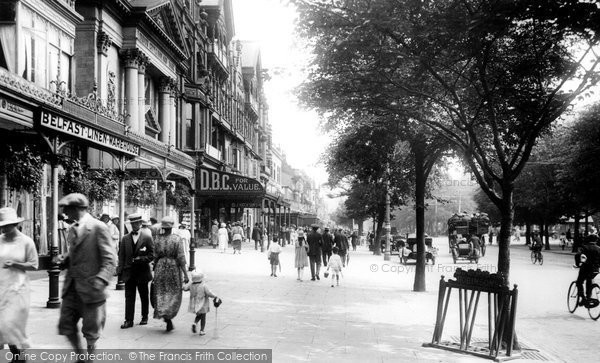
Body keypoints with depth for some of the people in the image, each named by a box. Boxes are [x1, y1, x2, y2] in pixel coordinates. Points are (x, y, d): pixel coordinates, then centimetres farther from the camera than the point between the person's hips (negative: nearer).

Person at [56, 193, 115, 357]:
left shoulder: (98, 228, -12)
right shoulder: (72, 229, 11)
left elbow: (109, 260, -14)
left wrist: (101, 280, -29)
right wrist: (63, 260, 2)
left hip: (90, 288, -7)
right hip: (72, 287, 7)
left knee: (90, 331, 6)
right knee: (66, 325, 9)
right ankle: (79, 355, 31)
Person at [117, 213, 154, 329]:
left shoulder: (147, 238, -2)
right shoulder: (125, 238, 7)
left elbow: (151, 256, -3)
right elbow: (121, 256, 6)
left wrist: (140, 259, -17)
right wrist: (120, 270, -2)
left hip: (142, 272, -2)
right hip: (129, 272, 2)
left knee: (144, 297, 11)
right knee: (129, 297, 0)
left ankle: (145, 317, 25)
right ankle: (128, 320, 2)